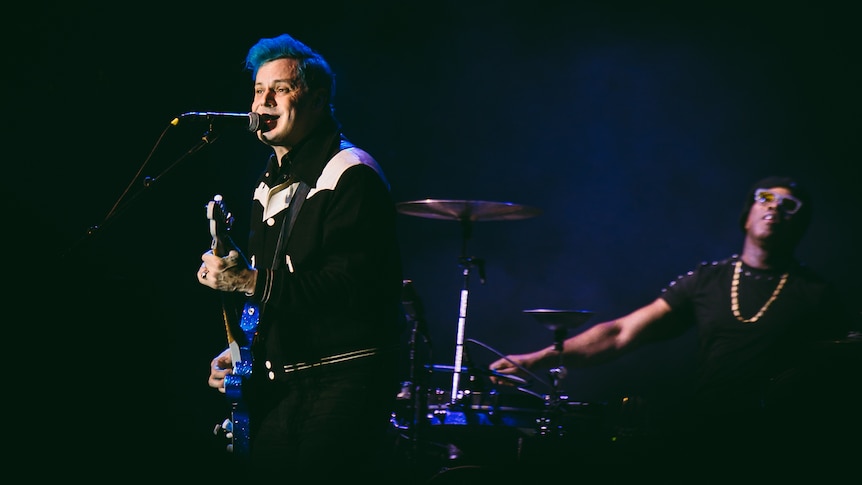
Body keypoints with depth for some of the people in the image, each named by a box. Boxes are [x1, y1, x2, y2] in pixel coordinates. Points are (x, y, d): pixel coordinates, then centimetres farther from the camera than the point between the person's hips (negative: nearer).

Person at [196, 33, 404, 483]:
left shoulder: (352, 176, -10)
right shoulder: (271, 183, 18)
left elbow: (353, 285, -22)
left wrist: (251, 281, -24)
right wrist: (239, 348, 14)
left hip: (340, 385, -8)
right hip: (276, 389, 9)